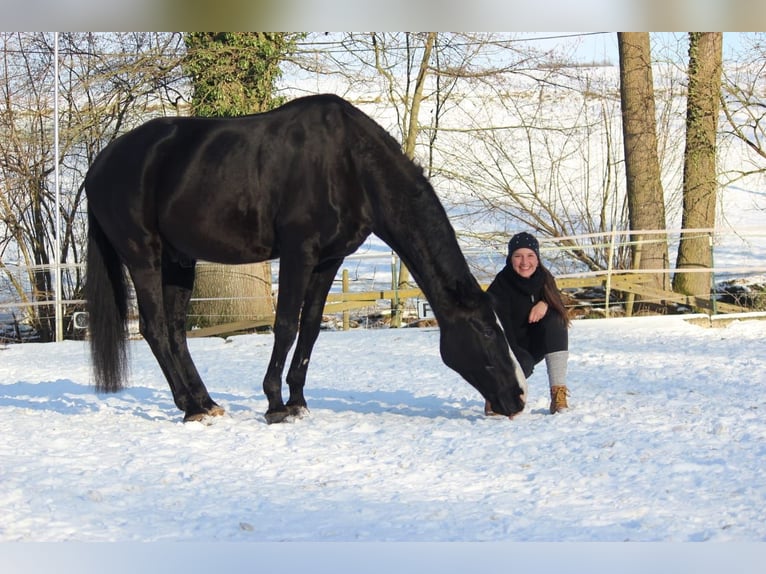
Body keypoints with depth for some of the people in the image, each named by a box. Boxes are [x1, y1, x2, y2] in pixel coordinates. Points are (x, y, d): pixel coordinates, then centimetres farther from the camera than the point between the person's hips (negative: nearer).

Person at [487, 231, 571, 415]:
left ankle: (559, 393, -24)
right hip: (508, 346, -5)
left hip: (535, 347, 5)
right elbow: (500, 330, -29)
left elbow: (560, 309, -4)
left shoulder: (544, 278, -4)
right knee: (523, 365, -36)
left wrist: (545, 304, -28)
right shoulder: (500, 286, -21)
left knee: (554, 319, -22)